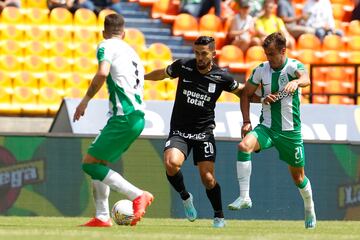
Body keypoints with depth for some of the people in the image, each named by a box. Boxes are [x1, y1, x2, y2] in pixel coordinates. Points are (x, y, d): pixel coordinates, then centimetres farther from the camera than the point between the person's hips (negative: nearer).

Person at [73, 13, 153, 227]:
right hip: (137, 116, 9)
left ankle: (138, 195, -14)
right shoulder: (132, 51, 26)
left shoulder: (107, 46, 0)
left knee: (90, 163, -7)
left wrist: (86, 100, -10)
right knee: (98, 163, 15)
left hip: (124, 117, -9)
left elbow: (103, 73, -20)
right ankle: (102, 217, 10)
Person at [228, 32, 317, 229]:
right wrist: (246, 121, 1)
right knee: (244, 146, -28)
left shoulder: (293, 66, -11)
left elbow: (305, 79, -34)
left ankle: (309, 210, 38)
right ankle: (244, 197, -27)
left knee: (298, 176, 9)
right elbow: (246, 94, 12)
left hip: (290, 131, -2)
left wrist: (296, 82, -57)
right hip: (266, 127, 2)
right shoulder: (261, 70, 0)